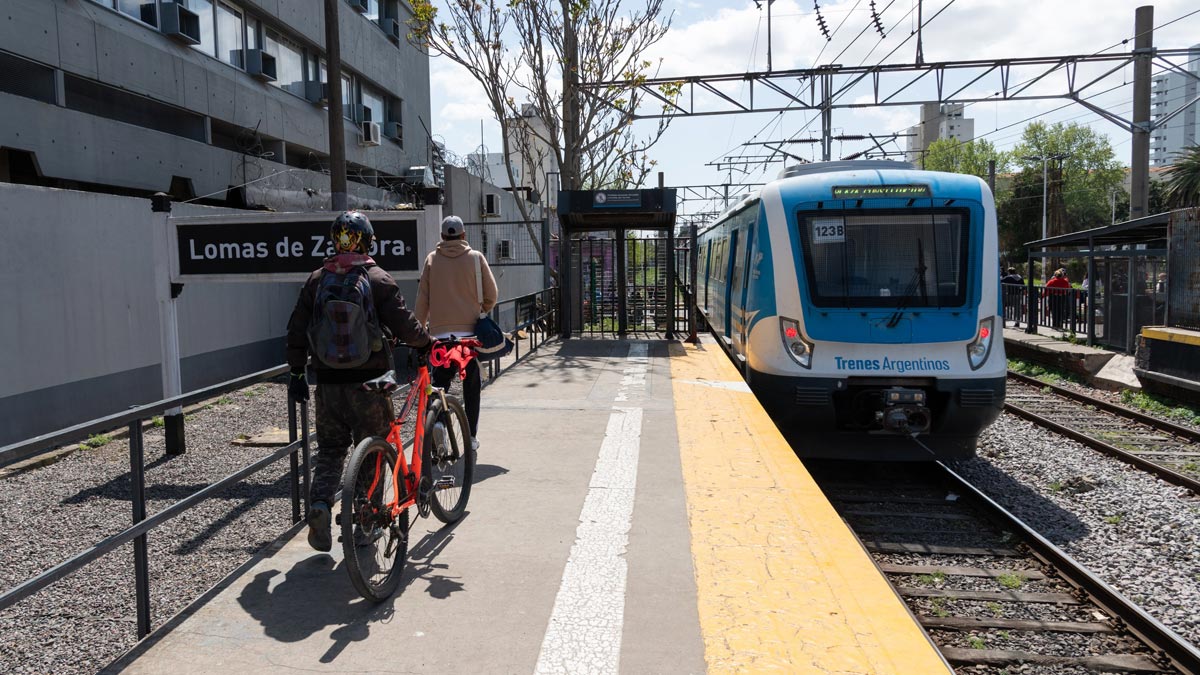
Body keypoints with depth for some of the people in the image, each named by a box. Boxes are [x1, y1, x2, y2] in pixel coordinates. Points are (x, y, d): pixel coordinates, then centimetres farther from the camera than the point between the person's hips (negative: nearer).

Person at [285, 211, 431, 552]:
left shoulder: (316, 280, 6)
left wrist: (296, 373, 14)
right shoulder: (378, 279, -6)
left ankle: (319, 502, -6)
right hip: (368, 382, -3)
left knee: (330, 449, 16)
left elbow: (296, 331, 7)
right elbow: (404, 327, -11)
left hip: (328, 382, 3)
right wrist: (426, 342, 8)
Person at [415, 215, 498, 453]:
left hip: (440, 331, 1)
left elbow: (422, 298, 4)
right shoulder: (475, 257, 1)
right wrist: (483, 310, 21)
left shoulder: (431, 259, 4)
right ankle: (472, 437, 10)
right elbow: (491, 294, 1)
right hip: (469, 330, -1)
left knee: (440, 383, 9)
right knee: (471, 385, 8)